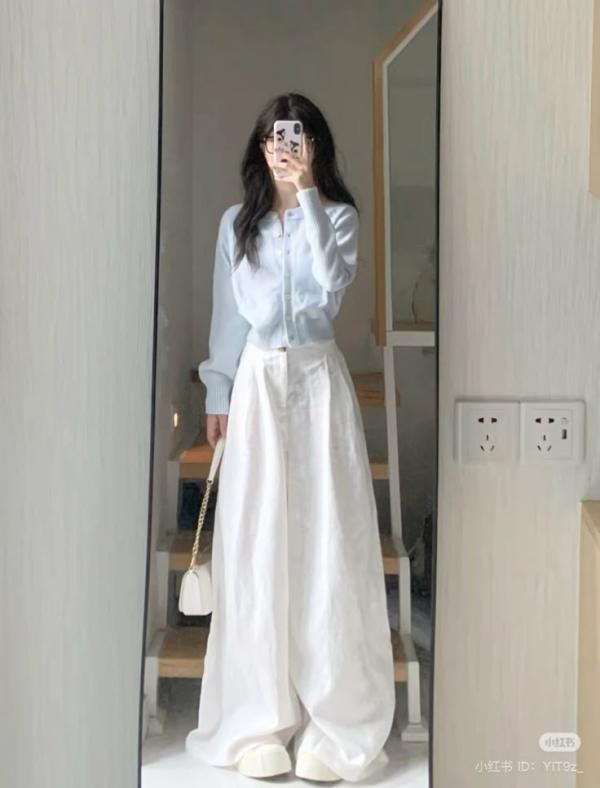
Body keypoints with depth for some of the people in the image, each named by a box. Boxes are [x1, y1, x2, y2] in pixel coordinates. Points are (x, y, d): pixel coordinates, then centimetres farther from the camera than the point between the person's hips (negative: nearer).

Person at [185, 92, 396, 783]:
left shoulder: (337, 215, 4)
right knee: (256, 542, -2)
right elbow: (228, 312, 13)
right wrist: (218, 395, 9)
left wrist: (307, 195, -14)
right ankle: (261, 720, 5)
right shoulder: (237, 222, 11)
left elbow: (332, 281, -16)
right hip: (257, 381, 2)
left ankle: (334, 724, 1)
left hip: (318, 379, -2)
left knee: (326, 539, -5)